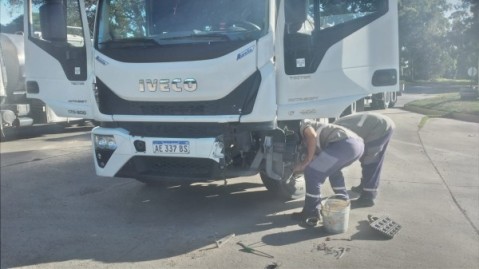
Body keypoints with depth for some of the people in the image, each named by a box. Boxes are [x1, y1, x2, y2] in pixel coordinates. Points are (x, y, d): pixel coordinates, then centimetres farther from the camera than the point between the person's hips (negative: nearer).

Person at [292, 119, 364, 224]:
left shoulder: (303, 124, 13)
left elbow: (312, 136, -7)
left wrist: (307, 161, 0)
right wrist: (302, 165, 22)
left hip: (345, 144, -10)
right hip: (358, 143, 10)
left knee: (312, 172, -3)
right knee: (332, 169, 35)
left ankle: (311, 213, 4)